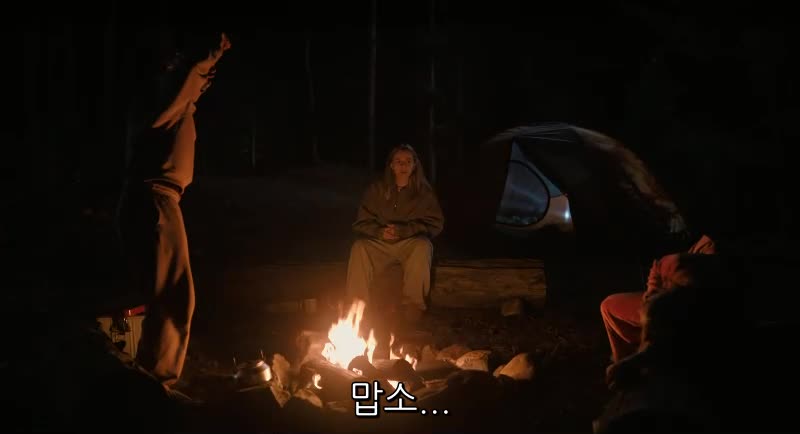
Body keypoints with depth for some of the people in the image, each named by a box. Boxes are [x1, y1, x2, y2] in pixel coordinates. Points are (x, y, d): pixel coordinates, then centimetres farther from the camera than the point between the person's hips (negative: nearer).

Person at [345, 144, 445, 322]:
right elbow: (361, 223, 4)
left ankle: (413, 305, -25)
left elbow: (435, 224, -2)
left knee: (423, 247, -35)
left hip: (411, 243, -1)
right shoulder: (376, 189, 4)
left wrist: (404, 230, -18)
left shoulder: (424, 191, 2)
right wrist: (380, 232, -19)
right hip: (380, 243, 1)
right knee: (359, 248, -29)